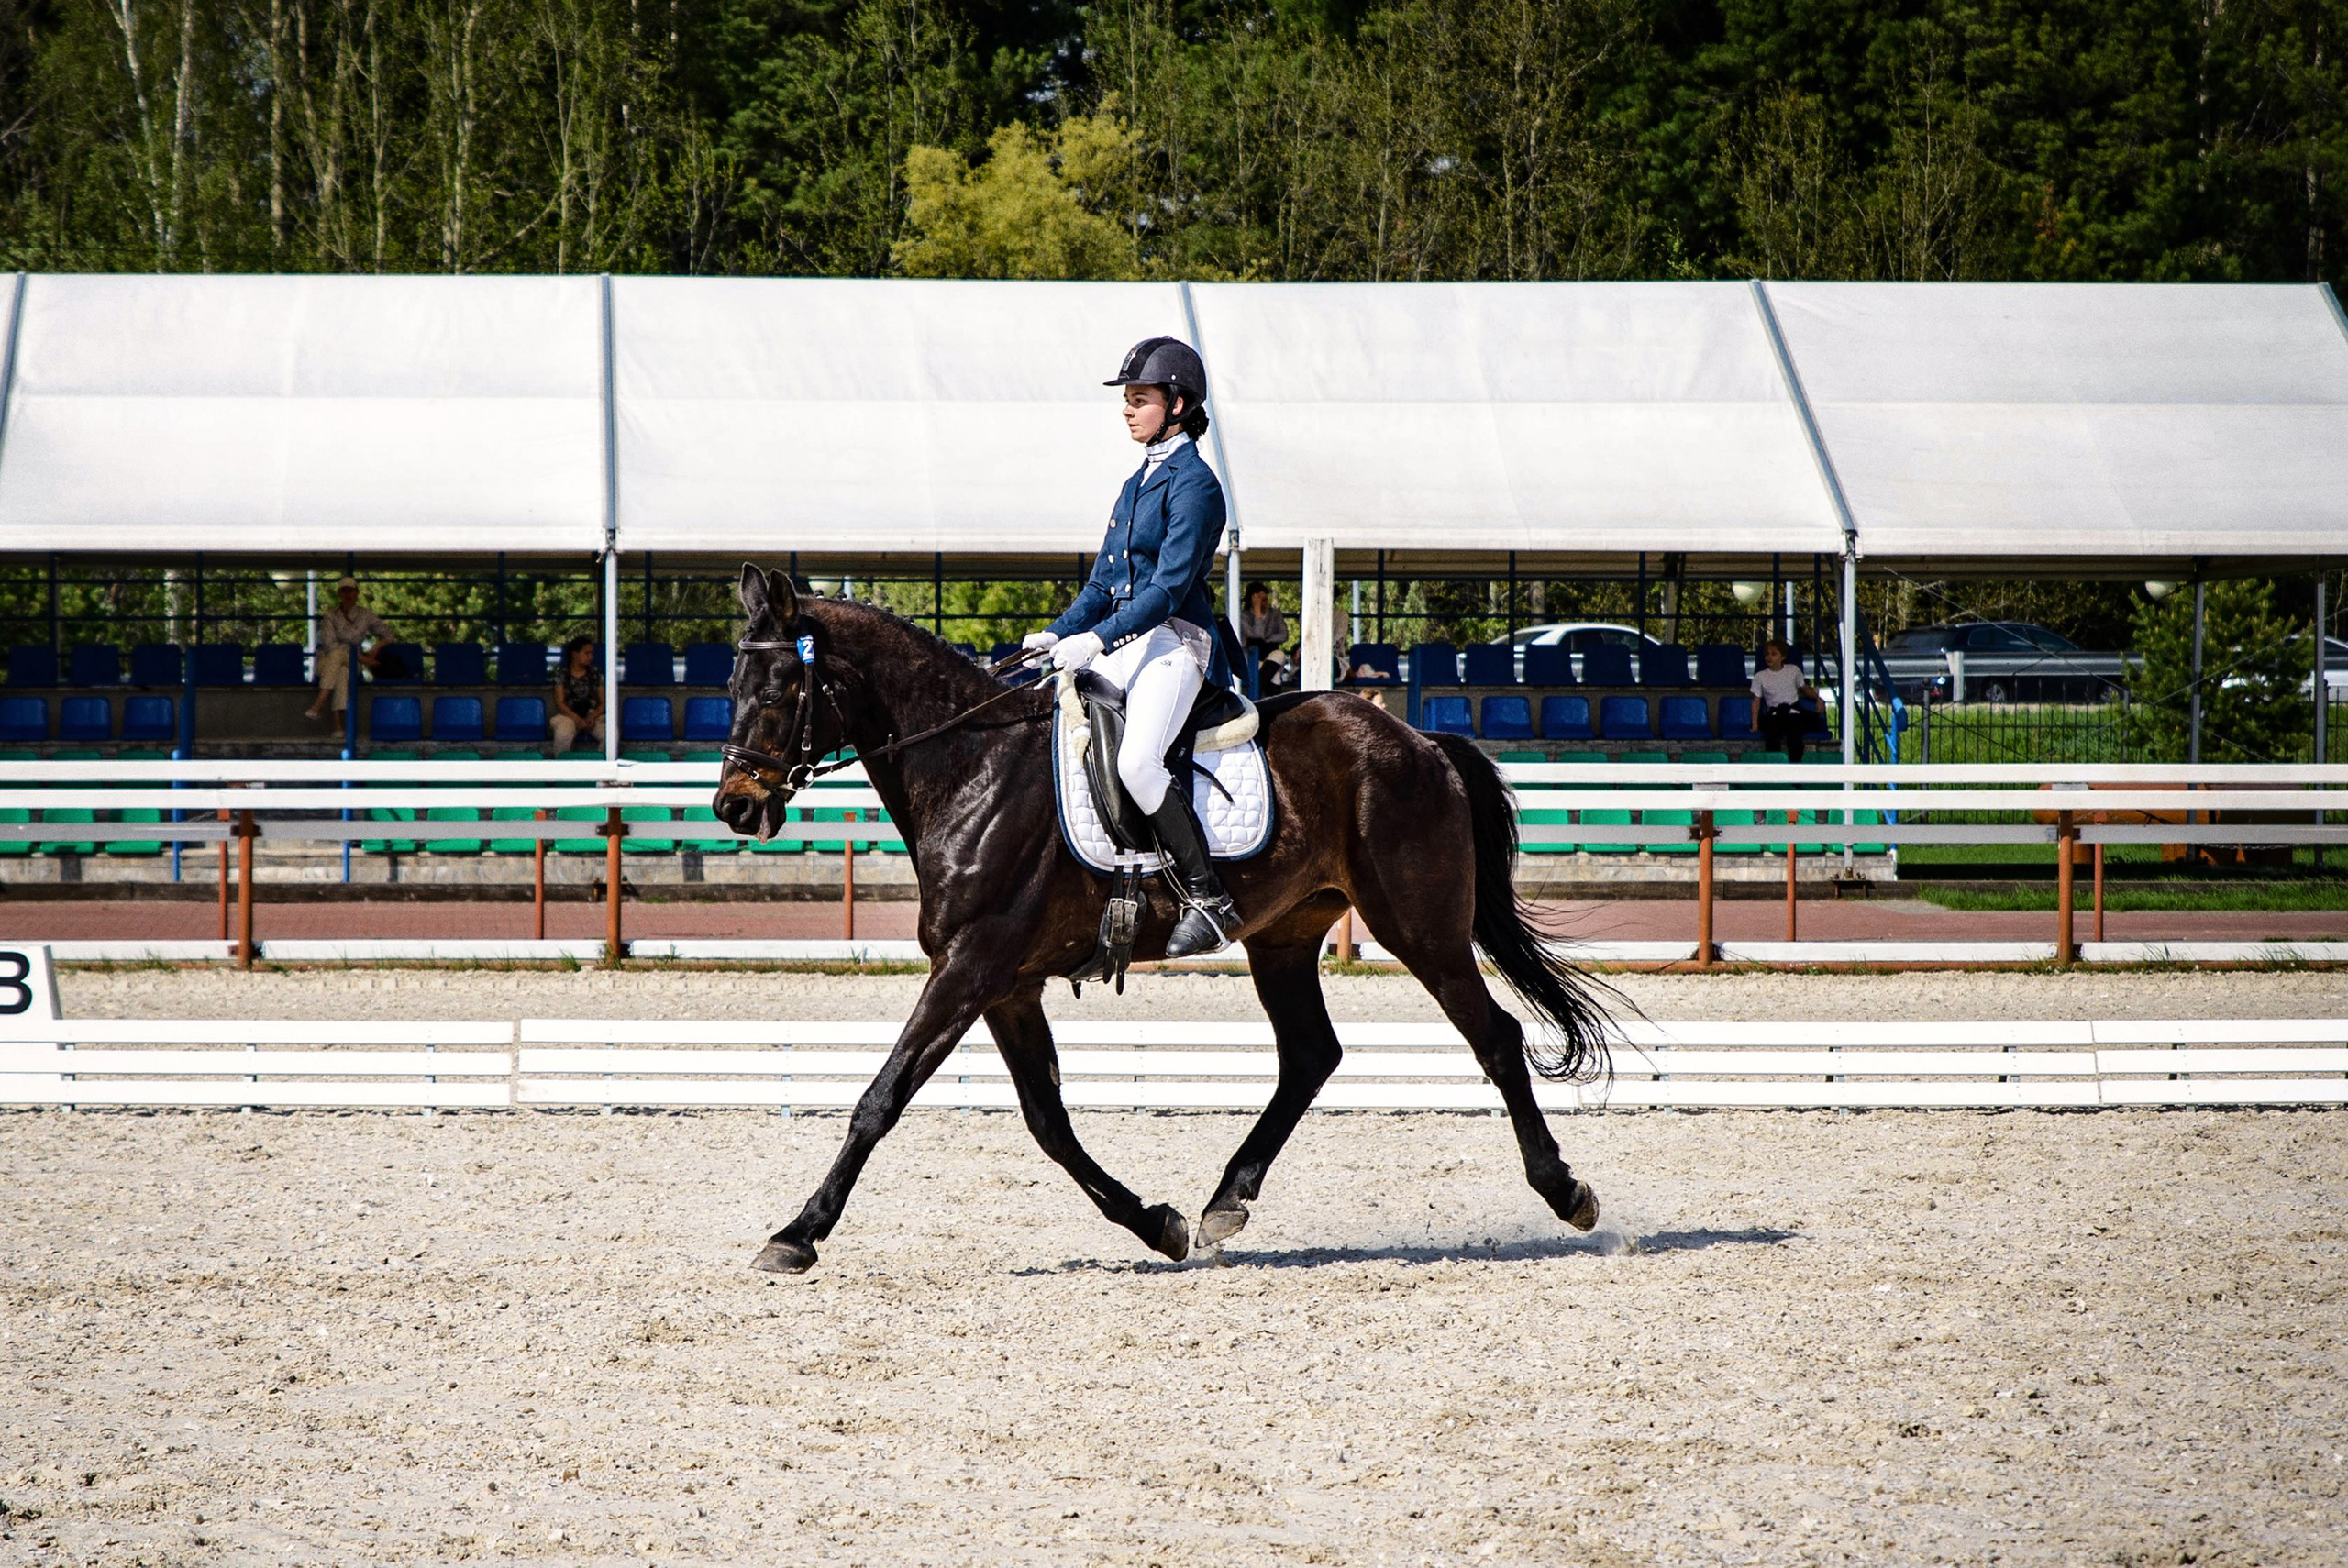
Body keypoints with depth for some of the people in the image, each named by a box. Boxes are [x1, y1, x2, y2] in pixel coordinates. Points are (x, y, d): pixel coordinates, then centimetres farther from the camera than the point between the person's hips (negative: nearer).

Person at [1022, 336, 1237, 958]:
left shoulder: (1192, 483, -9)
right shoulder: (1138, 482, 19)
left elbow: (1170, 585, -18)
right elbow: (1104, 583, 22)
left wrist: (1096, 639, -24)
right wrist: (1057, 633, 6)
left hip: (1174, 643, -10)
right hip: (1123, 646, 10)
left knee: (1136, 761, -31)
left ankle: (1210, 900, -24)